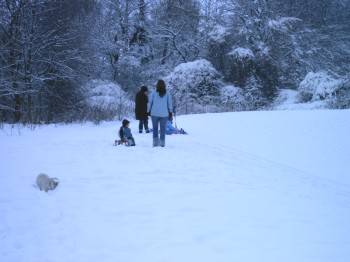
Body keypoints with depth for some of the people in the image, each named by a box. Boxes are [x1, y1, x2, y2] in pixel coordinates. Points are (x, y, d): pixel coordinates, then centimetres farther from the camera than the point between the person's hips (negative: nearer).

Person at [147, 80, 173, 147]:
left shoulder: (153, 93, -6)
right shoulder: (167, 93, -4)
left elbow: (149, 103, -1)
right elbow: (170, 103, 1)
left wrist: (148, 111, 10)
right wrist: (170, 112, 11)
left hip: (154, 114, 0)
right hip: (164, 114, 0)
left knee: (155, 128, 12)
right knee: (162, 129, 8)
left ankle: (155, 142, 6)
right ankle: (162, 143, 5)